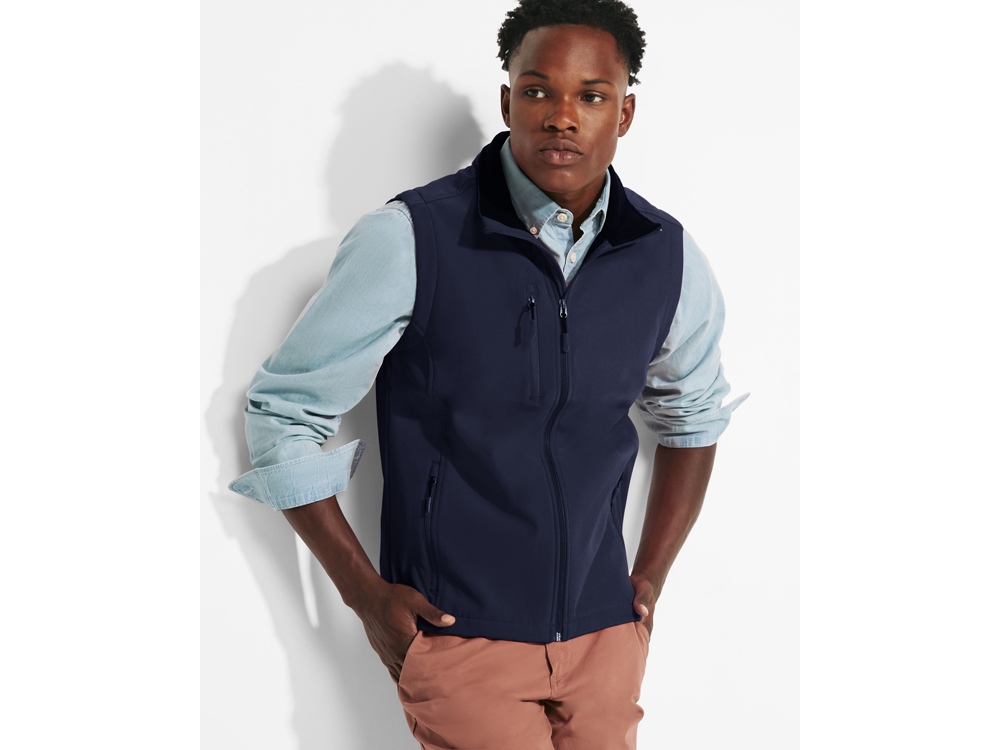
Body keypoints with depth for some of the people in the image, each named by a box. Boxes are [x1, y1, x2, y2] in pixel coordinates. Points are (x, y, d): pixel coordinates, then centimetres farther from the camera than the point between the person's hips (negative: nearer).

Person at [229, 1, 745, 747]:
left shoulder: (666, 255, -1)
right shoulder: (409, 239, -13)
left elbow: (693, 413, 17)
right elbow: (283, 410, -5)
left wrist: (647, 585, 11)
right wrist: (366, 594, -6)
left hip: (603, 634, 4)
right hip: (460, 634, -4)